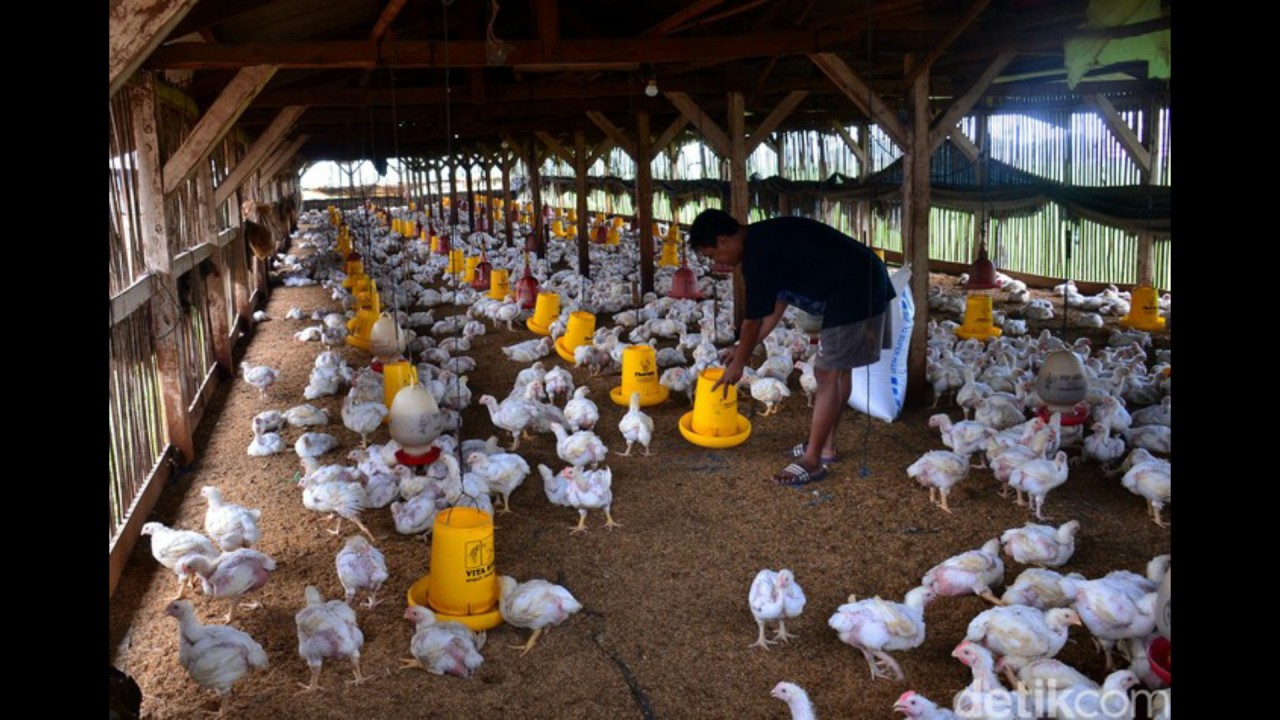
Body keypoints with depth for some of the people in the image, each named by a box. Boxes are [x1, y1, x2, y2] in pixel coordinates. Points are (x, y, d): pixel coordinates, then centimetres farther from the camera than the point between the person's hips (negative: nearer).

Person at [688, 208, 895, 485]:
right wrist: (746, 349, 26)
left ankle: (812, 461, 2)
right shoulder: (764, 239, 14)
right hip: (865, 281, 10)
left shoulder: (758, 254, -17)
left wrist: (738, 364, 6)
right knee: (838, 368, 17)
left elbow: (752, 321, -9)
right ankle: (825, 446, 28)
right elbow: (778, 304, 23)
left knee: (827, 373, -5)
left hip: (854, 291, -10)